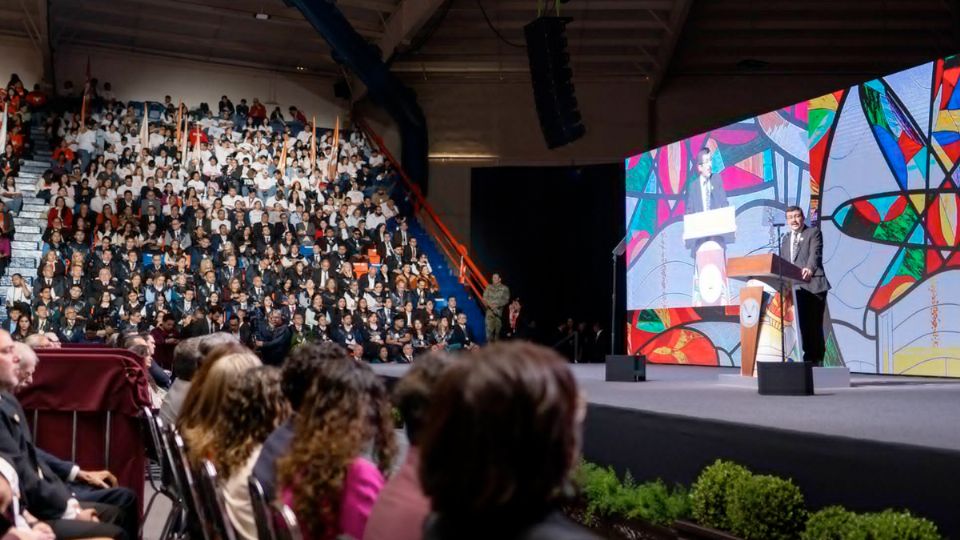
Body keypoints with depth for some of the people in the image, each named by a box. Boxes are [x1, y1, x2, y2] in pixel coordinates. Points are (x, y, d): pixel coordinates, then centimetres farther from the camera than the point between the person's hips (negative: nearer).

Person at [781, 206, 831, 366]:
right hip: (795, 288, 6)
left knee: (814, 325, -5)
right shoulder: (785, 239, 23)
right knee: (802, 325, 4)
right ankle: (808, 358, 9)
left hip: (813, 285, -6)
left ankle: (817, 360, -1)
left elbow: (815, 254, -14)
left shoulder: (814, 232, 3)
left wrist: (809, 269, -33)